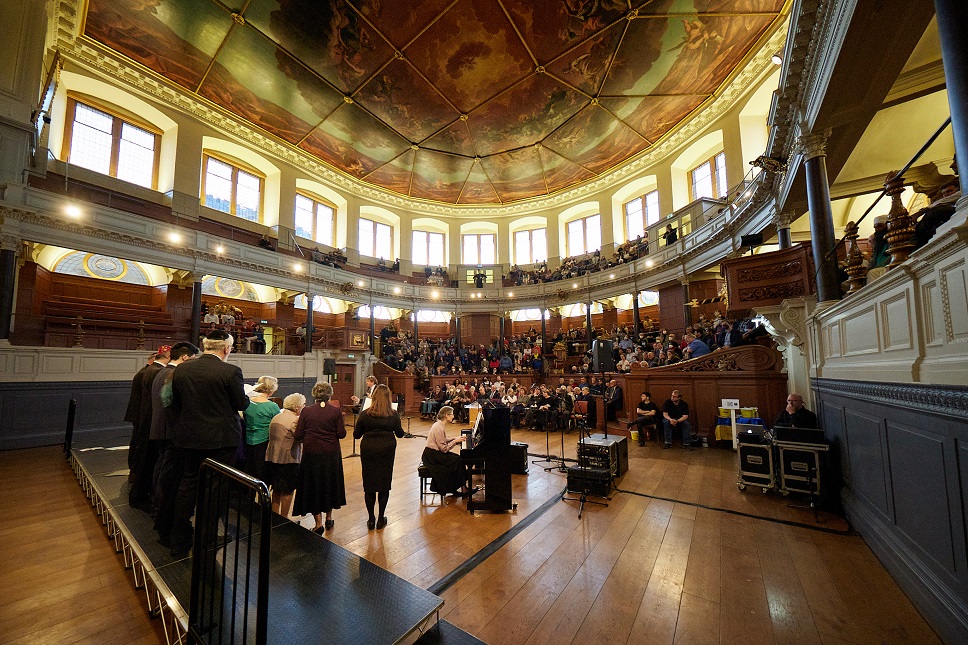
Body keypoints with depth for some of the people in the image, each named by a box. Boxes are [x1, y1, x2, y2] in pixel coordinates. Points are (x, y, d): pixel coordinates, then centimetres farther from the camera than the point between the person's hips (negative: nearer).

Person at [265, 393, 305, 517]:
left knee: (276, 490, 20)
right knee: (288, 491, 5)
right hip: (288, 459, -8)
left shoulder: (275, 417, 11)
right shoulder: (295, 420, -17)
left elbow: (272, 437, 15)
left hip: (272, 458, 8)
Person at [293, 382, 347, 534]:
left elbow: (298, 436, -5)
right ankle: (329, 518, 31)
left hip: (311, 453, 0)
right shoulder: (336, 411, -8)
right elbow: (341, 434, -9)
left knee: (313, 486, 12)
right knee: (330, 483, 19)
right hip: (331, 453, 1)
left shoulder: (306, 411, -6)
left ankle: (318, 523, 13)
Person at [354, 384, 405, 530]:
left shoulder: (364, 414, -9)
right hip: (387, 450, 0)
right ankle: (381, 519, 20)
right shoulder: (393, 415, -9)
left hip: (368, 450, 0)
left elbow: (356, 435, -1)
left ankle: (371, 519, 20)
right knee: (384, 483, 11)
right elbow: (400, 434, 0)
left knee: (369, 484, 12)